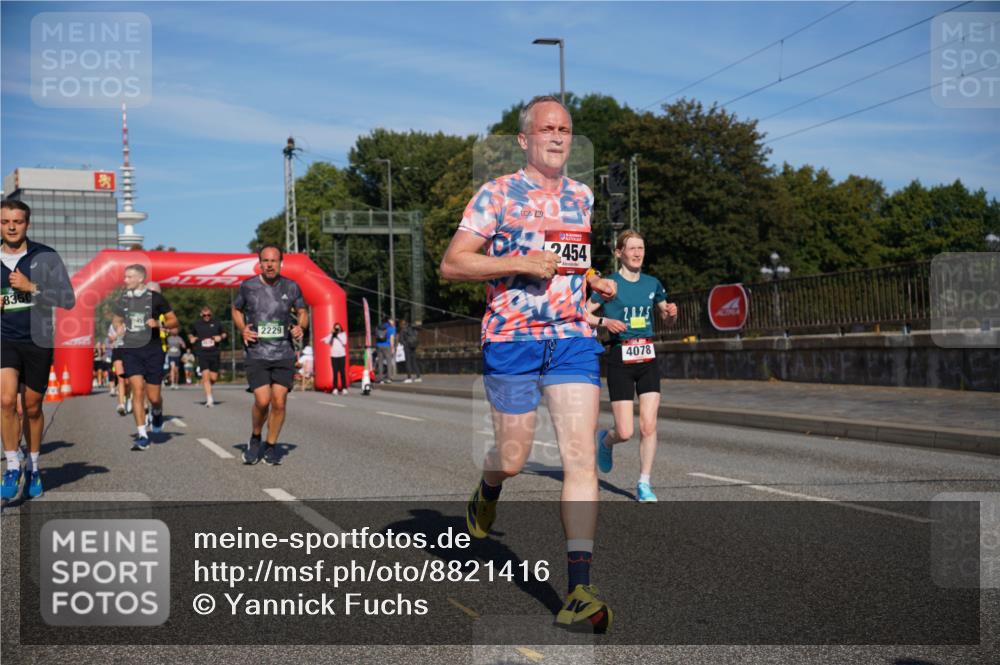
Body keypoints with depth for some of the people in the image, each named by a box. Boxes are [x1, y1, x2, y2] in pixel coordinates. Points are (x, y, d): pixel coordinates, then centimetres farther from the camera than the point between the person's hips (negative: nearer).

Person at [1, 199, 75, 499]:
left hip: (37, 342, -1)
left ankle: (33, 468, 26)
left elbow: (68, 299, -7)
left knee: (32, 408, 8)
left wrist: (31, 287, -16)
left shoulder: (46, 257, -3)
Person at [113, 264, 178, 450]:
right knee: (137, 390, -11)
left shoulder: (155, 298, -2)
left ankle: (157, 413, 37)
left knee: (153, 396, 0)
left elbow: (174, 321, 3)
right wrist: (118, 327, 2)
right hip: (130, 351, 2)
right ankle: (142, 435, -7)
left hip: (152, 350, -2)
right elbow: (116, 320, 25)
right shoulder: (123, 299, 9)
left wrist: (158, 323, -17)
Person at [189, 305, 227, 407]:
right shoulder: (196, 324, 7)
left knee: (213, 378, 2)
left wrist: (221, 337, -3)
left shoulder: (216, 323, 5)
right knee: (205, 375, -14)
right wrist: (191, 338, 2)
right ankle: (209, 399, -11)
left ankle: (207, 388, 36)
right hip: (202, 354, -1)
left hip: (215, 354, 1)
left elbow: (224, 333, 17)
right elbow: (191, 334, 24)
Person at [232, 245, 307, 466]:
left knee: (279, 402, -4)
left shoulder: (291, 287, 3)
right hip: (256, 354, -1)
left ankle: (271, 446, 15)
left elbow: (302, 312, 17)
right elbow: (236, 310, 17)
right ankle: (255, 438, 16)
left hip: (284, 354, 1)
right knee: (262, 401, -13)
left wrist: (300, 326, -5)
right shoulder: (248, 286, 0)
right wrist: (242, 329, -2)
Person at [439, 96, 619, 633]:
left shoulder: (584, 198, 15)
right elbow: (451, 264, -6)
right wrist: (521, 263, -15)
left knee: (581, 456, -9)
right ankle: (486, 493, 44)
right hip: (511, 340, -3)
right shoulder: (496, 194, -1)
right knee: (513, 458, 4)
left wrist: (596, 281, 11)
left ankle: (579, 592, -8)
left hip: (575, 338, 3)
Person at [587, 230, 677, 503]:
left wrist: (672, 313, 0)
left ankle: (644, 484, 7)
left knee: (648, 425, -6)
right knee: (625, 433, -5)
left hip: (648, 359, 4)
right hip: (620, 359, -3)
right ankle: (605, 440, 31)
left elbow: (667, 319, 22)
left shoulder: (653, 284, 10)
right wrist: (604, 321, -20)